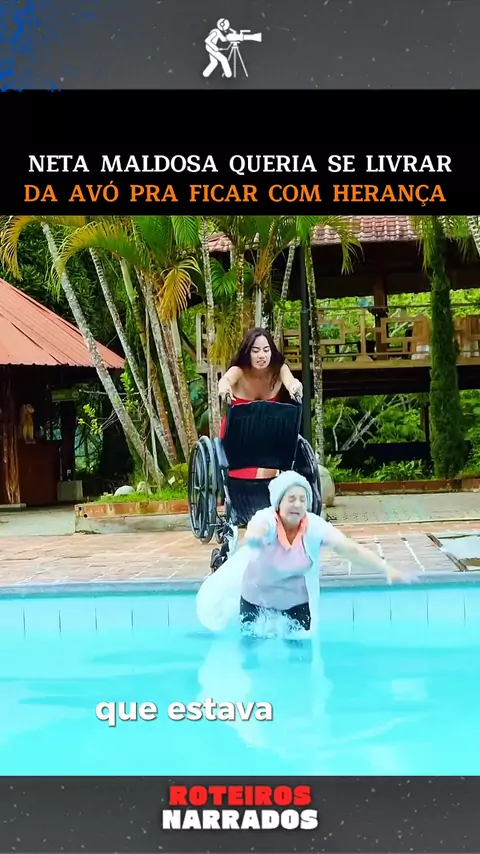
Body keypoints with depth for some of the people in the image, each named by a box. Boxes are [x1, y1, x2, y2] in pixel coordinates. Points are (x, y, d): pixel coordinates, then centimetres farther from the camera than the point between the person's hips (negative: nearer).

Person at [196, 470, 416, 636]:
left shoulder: (315, 526, -22)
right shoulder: (267, 520, -29)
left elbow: (350, 548, -31)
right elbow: (257, 528, -54)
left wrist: (387, 569, -45)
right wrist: (253, 534, -81)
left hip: (297, 604, 1)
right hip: (256, 603, -1)